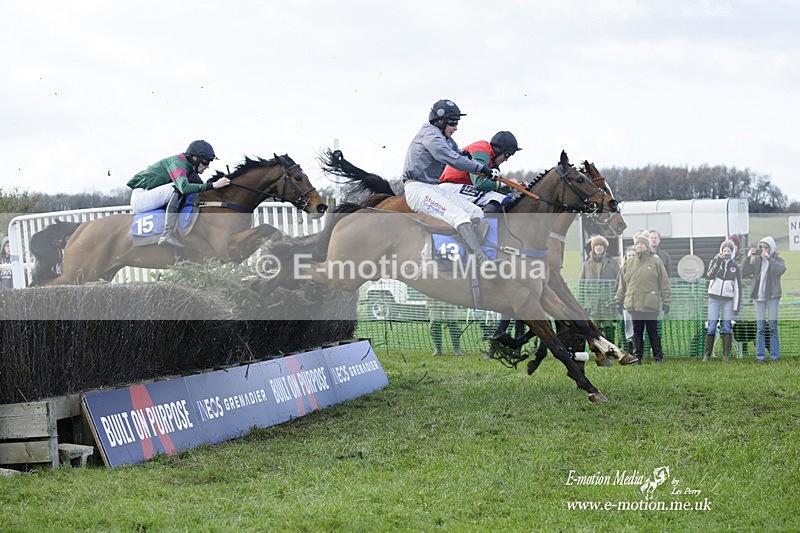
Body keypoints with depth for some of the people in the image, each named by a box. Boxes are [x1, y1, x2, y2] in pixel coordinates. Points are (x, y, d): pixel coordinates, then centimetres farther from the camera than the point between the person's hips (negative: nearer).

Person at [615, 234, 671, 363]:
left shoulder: (656, 262, 2)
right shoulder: (629, 263, 12)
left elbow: (664, 283, 2)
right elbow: (622, 284, 16)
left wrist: (666, 301, -3)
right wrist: (619, 300, 13)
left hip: (650, 304, -3)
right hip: (633, 304, 3)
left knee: (653, 331, 1)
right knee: (637, 331, 8)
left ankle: (658, 356, 8)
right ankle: (637, 356, 14)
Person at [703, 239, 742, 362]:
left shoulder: (736, 266, 6)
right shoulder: (715, 262, 5)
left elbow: (738, 286, 6)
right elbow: (709, 276, -13)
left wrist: (736, 305, 1)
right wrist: (718, 260, -16)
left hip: (728, 300, 0)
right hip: (714, 298, 0)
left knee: (727, 326, 0)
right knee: (711, 325, -4)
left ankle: (726, 354, 6)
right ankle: (707, 354, 0)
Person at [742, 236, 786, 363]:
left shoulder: (778, 260, 3)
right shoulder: (756, 260, 8)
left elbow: (780, 270, -18)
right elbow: (744, 273, 0)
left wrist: (768, 258, -21)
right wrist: (748, 258, -11)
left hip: (772, 296, -2)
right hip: (759, 297, 2)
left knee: (773, 327, -1)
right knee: (760, 328, 1)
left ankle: (775, 356, 3)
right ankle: (760, 356, 2)